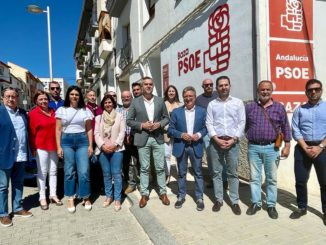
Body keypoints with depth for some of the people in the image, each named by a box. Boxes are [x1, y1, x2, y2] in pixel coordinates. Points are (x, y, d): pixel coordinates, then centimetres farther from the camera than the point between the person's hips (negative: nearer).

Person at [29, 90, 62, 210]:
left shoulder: (53, 112, 8)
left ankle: (53, 195, 22)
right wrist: (33, 148, -7)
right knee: (42, 172, 2)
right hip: (41, 146, -5)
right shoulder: (33, 113, -5)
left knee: (53, 171, 11)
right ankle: (42, 198, 13)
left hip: (53, 145, 5)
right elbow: (31, 132, -6)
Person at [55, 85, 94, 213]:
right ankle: (70, 198, 20)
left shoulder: (85, 110, 8)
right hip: (67, 141, 0)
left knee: (84, 171, -2)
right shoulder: (61, 110, 7)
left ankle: (86, 197, 15)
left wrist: (90, 145, 1)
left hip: (82, 140, 0)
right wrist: (59, 146, -2)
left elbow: (89, 129, 7)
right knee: (69, 171, 6)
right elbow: (58, 130, 5)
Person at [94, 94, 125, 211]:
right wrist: (103, 145, -11)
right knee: (106, 174, 9)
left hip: (116, 149, -2)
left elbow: (122, 132, -1)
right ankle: (109, 196, 21)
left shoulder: (119, 116, 6)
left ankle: (117, 199, 4)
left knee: (116, 174, -3)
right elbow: (96, 133, 4)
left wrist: (114, 144, -13)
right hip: (103, 149, 3)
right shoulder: (98, 118, 12)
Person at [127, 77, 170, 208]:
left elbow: (166, 117, 9)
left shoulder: (160, 101, 5)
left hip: (158, 138, 1)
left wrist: (159, 124, -11)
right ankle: (144, 194, 21)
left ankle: (163, 192, 23)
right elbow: (129, 121, 0)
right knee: (144, 168, 7)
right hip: (142, 139, -1)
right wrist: (142, 125, -14)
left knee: (160, 167, 8)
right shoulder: (135, 102, 0)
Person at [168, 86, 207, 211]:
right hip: (181, 146, 0)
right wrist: (181, 135, -15)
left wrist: (199, 135, -15)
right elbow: (170, 129, 0)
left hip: (196, 146, 0)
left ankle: (199, 198, 22)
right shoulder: (176, 112, 1)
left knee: (198, 173, 9)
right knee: (181, 173, 12)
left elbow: (206, 127, 3)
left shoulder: (202, 111, 2)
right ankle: (181, 196, 27)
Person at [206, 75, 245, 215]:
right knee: (216, 172, 7)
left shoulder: (238, 102, 6)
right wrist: (216, 139, -10)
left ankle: (235, 201, 17)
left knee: (232, 173, 6)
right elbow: (209, 123, 1)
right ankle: (218, 199, 20)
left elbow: (242, 122, 1)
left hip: (232, 142, -1)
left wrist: (233, 139, -9)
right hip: (216, 142, 1)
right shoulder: (212, 104, 7)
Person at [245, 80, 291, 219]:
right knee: (254, 177, 8)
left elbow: (285, 128, 6)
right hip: (253, 148, 1)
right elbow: (243, 126, 10)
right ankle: (256, 203, 22)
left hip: (271, 148, 0)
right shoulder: (250, 107, 5)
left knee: (271, 178, 8)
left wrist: (287, 146, 2)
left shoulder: (279, 107, 5)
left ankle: (271, 205, 22)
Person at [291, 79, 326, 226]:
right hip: (302, 149, 1)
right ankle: (302, 208, 23)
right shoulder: (299, 110, 8)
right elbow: (295, 131, 0)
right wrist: (306, 148, -10)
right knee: (300, 181, 6)